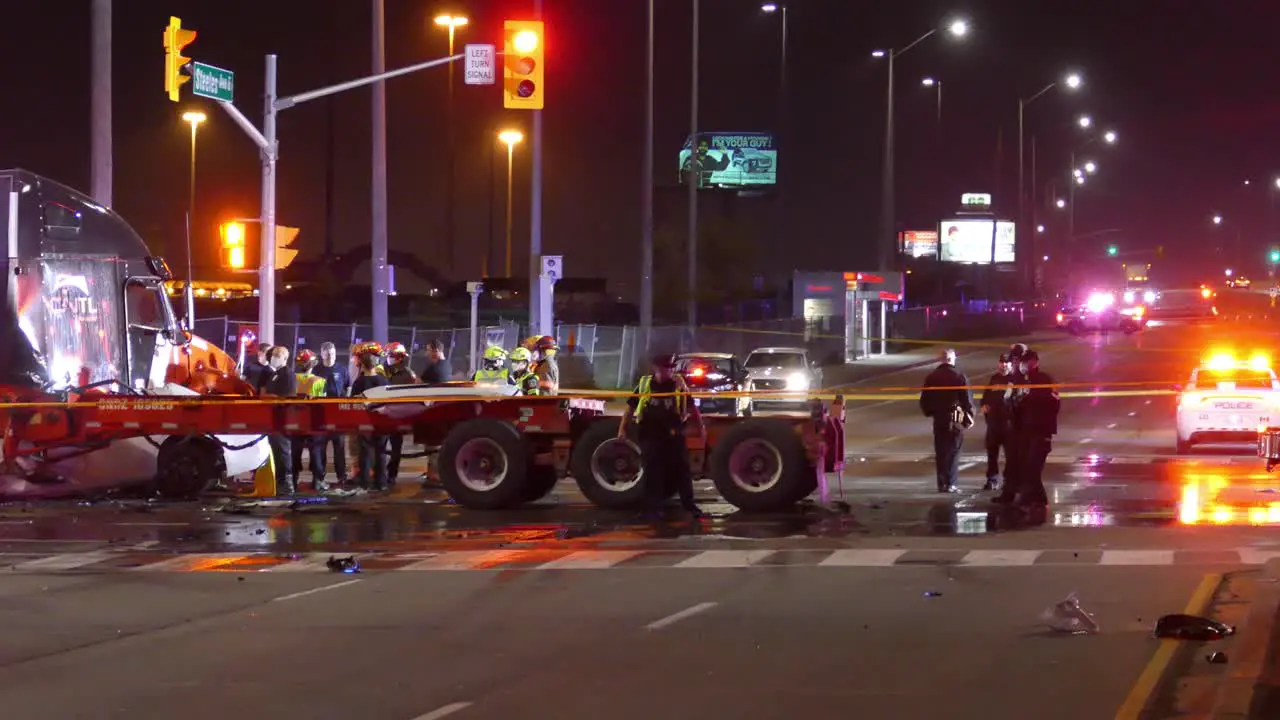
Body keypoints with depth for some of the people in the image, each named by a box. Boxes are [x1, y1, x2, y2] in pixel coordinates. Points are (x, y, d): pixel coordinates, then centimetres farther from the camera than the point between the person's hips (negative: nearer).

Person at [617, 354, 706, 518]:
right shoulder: (644, 385, 0)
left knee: (681, 469, 3)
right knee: (652, 472, 1)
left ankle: (689, 504, 10)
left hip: (674, 435, 1)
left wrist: (701, 427, 3)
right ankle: (653, 507, 6)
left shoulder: (679, 385, 2)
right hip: (650, 435, 0)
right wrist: (622, 429, 2)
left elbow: (692, 407, 7)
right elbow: (630, 407, 6)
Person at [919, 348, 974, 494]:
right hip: (955, 418, -4)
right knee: (953, 451, 0)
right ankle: (950, 483, -5)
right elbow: (967, 399, -10)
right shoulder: (959, 377, -9)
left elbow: (924, 400, 8)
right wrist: (969, 417, -1)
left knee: (940, 451, 10)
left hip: (938, 418, 4)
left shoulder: (931, 377, 5)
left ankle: (941, 483, 10)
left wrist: (929, 412, 22)